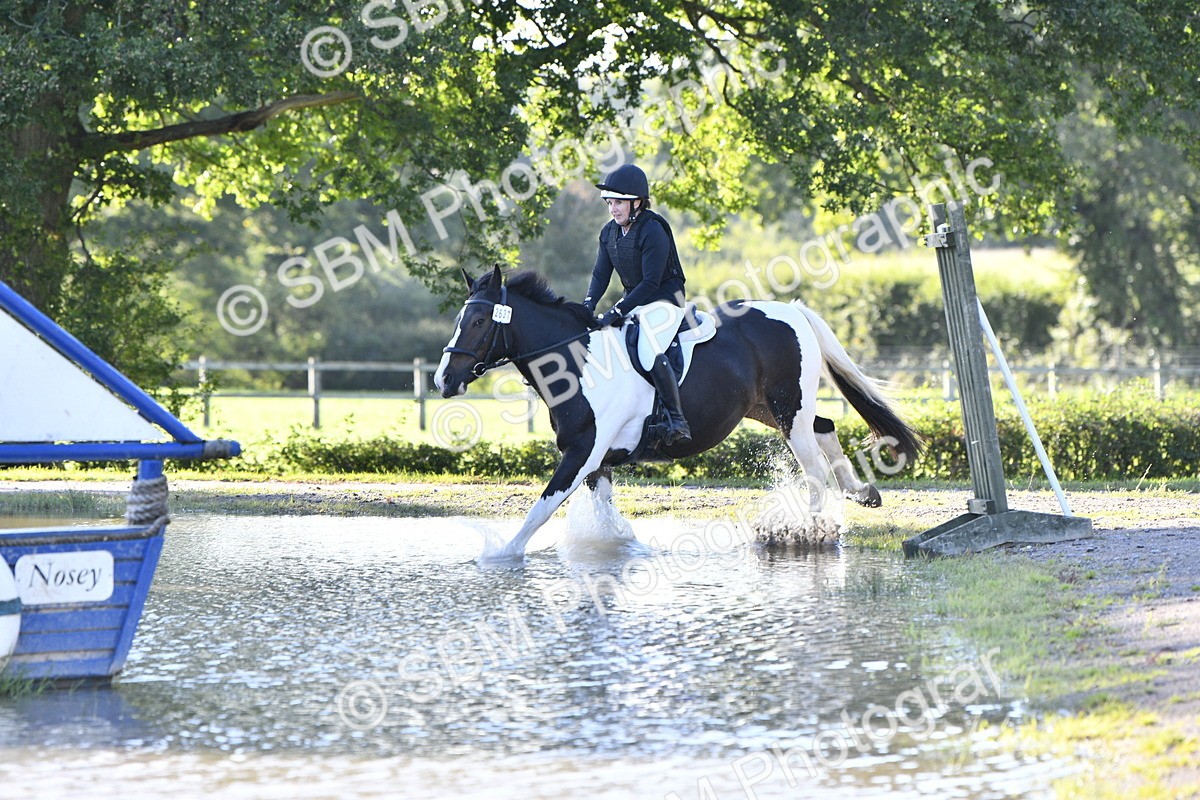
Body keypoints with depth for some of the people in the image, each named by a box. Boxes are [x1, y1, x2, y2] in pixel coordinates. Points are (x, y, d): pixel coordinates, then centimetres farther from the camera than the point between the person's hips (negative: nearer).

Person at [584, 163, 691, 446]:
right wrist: (589, 303, -13)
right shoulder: (609, 232, 5)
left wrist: (617, 311, -28)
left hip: (665, 300, -9)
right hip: (635, 302, 9)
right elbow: (601, 274, 8)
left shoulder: (653, 231, -19)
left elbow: (651, 282, -24)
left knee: (650, 353, -32)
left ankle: (677, 420, -29)